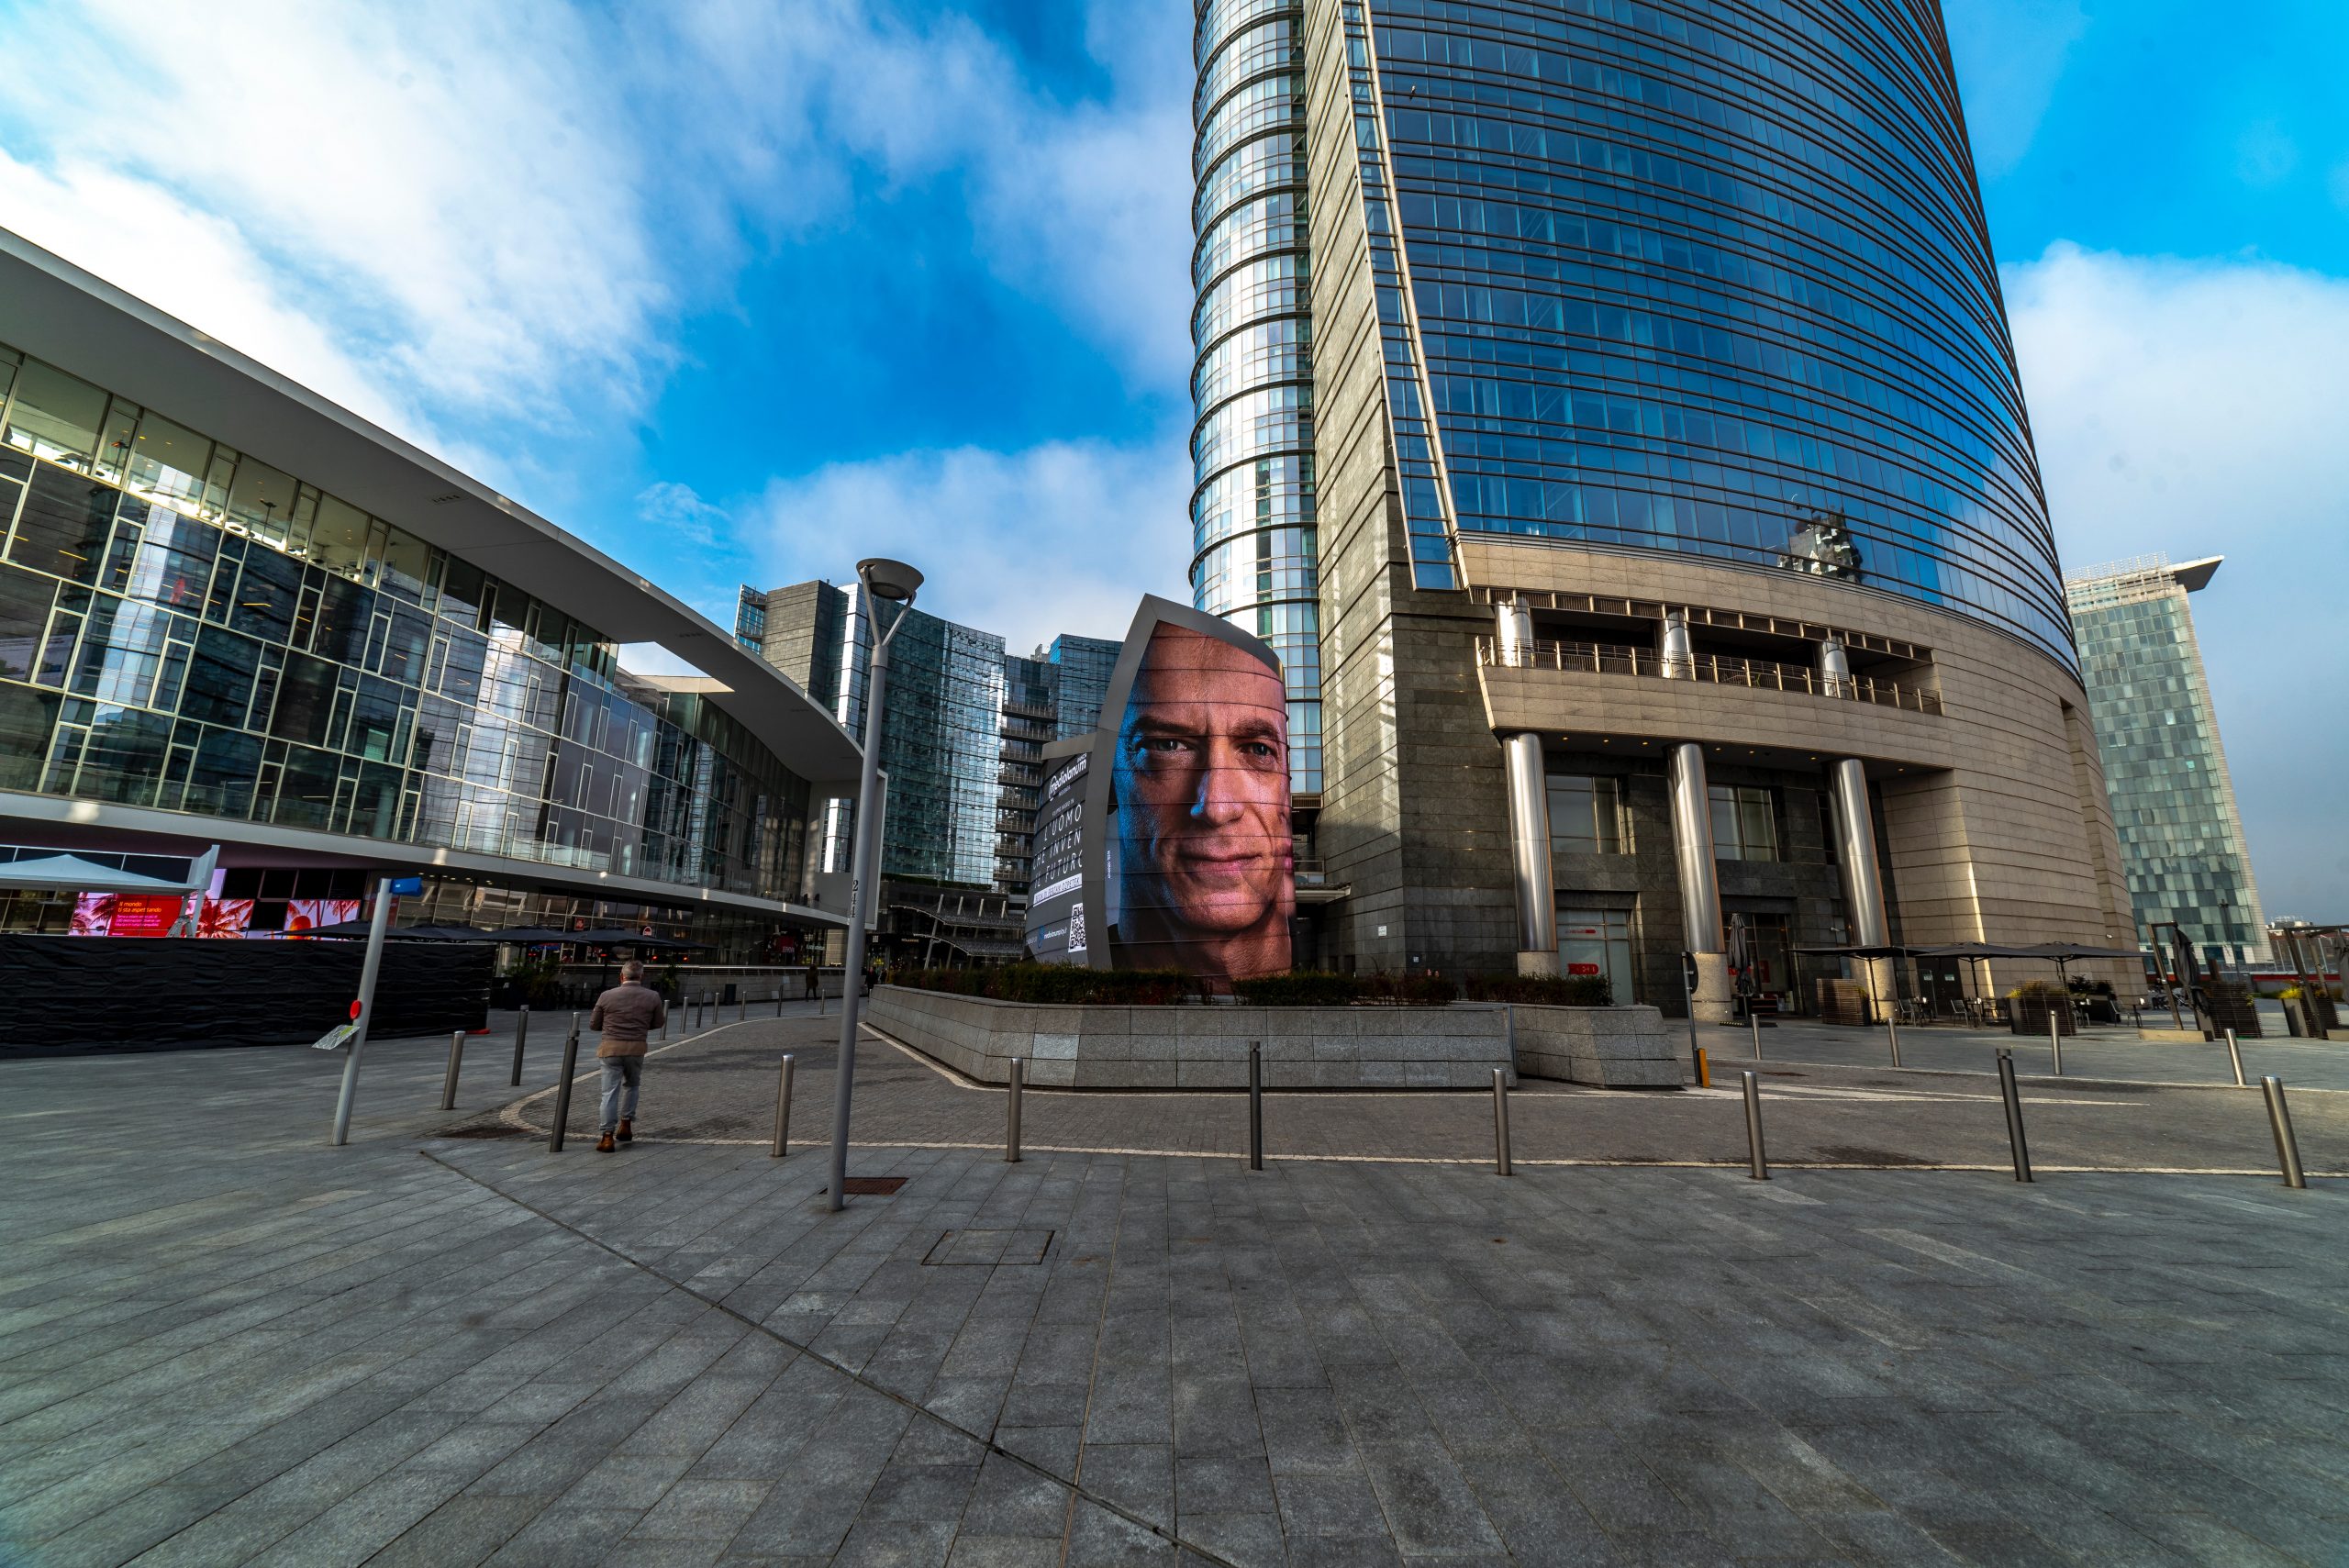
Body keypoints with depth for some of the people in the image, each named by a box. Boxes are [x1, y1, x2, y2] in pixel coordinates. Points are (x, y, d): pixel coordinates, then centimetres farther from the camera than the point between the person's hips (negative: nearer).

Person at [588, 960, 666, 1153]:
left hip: (611, 1048, -1)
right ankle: (625, 1125, 23)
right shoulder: (652, 996, -3)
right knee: (631, 1086, 23)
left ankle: (608, 1137, 1)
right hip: (636, 1049, 1)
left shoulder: (607, 996, -4)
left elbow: (593, 1025, 5)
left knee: (610, 1092, 2)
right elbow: (658, 1023, 7)